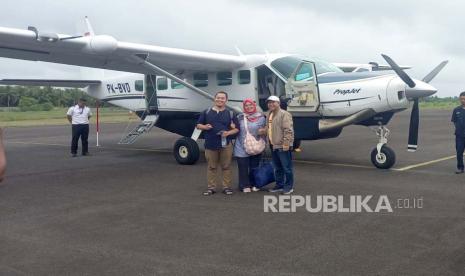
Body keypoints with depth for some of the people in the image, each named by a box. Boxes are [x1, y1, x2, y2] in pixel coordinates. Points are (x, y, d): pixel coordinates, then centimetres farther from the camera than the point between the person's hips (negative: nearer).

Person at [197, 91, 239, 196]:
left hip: (225, 144, 0)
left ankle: (226, 187, 13)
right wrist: (205, 127, -10)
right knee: (211, 167, 6)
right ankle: (211, 187, 14)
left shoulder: (230, 114, 8)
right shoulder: (206, 112, 9)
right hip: (210, 144, 0)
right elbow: (198, 125, 12)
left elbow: (237, 129, 7)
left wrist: (229, 133, -12)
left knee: (226, 167, 4)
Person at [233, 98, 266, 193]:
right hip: (242, 148, -1)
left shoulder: (261, 117, 2)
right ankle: (245, 186, 10)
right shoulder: (240, 117, 1)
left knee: (254, 167, 10)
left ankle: (254, 185, 24)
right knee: (243, 167, 0)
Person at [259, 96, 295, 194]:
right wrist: (264, 130, 7)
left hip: (283, 146, -9)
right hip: (273, 146, 9)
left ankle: (289, 187, 9)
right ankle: (279, 185, 28)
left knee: (287, 167, 0)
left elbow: (288, 130, -19)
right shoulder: (269, 115, 15)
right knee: (277, 168, 17)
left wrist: (286, 143, -23)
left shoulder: (284, 114, -13)